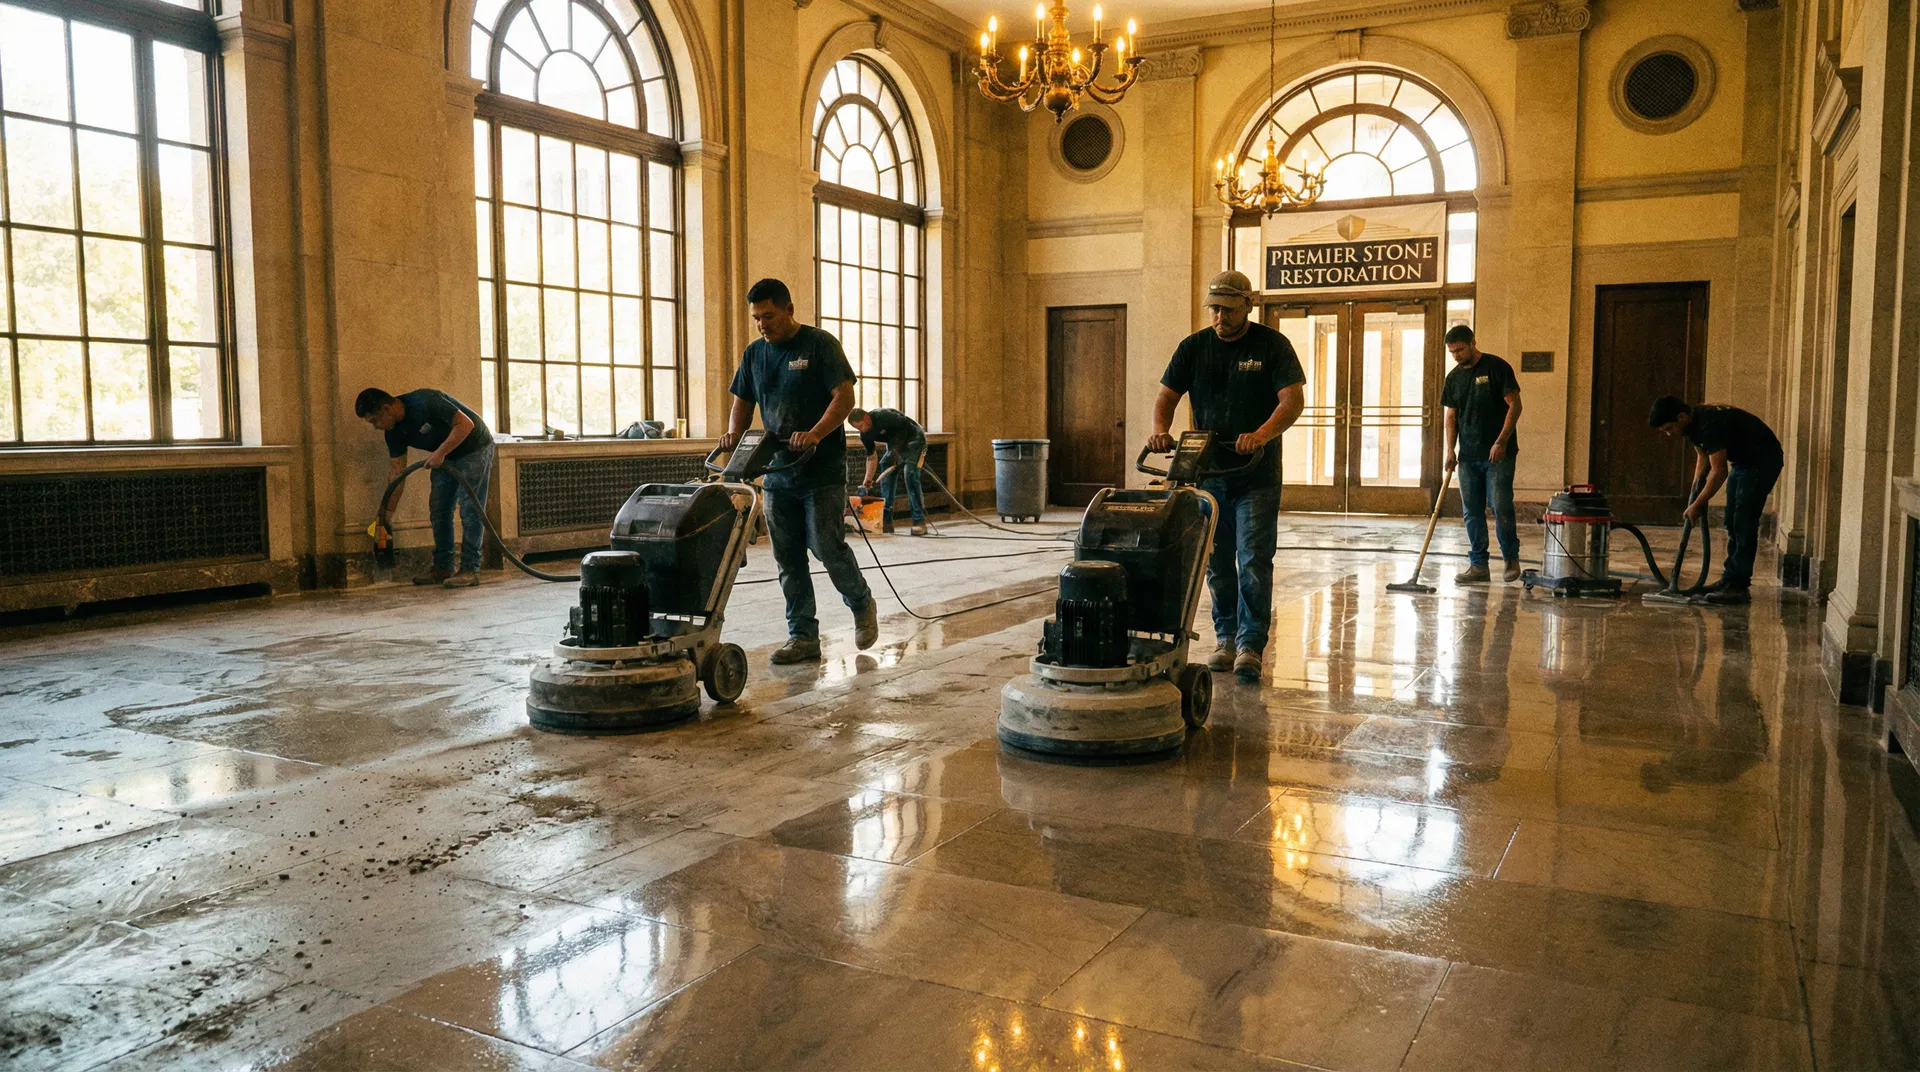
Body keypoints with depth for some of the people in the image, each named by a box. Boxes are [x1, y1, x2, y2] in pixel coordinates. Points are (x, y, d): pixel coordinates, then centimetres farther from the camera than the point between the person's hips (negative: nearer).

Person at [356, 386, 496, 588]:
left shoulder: (424, 402, -30)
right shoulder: (394, 431, -5)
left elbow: (466, 424, -28)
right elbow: (396, 471, -1)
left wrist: (440, 452, -31)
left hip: (475, 448, -8)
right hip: (445, 457, 8)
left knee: (469, 509, -12)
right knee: (438, 510, 5)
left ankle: (470, 570, -10)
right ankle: (443, 568, 13)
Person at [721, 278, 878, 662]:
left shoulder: (820, 344, -5)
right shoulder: (755, 353, 12)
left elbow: (844, 397, -12)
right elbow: (743, 402, 18)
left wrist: (814, 434, -26)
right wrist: (734, 434, -3)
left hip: (822, 471, -6)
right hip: (777, 473, 6)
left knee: (827, 546, -10)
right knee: (788, 559, 5)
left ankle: (862, 605, 17)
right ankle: (803, 637, 13)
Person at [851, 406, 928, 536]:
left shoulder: (883, 416, -30)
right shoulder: (865, 435, -6)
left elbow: (905, 425, -20)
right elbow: (872, 457, 3)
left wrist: (896, 449, -24)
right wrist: (867, 480, -5)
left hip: (914, 438, -8)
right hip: (895, 444, 8)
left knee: (910, 476, -22)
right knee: (886, 477, -1)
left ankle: (919, 521, -20)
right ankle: (886, 521, 6)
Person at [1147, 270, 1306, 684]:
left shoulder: (1272, 345, -4)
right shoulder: (1193, 347, 6)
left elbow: (1293, 400, -14)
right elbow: (1167, 395, 4)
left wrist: (1262, 435, -32)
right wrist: (1160, 429, -18)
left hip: (1257, 475, -4)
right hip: (1207, 473, 4)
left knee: (1254, 561, -7)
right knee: (1217, 562, 10)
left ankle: (1250, 645, -3)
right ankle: (1225, 639, 21)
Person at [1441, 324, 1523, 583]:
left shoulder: (1497, 367, -6)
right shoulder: (1454, 377, 11)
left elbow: (1515, 405, -9)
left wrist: (1502, 441, -16)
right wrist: (1451, 450, 3)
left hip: (1498, 454, -6)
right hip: (1468, 456, 6)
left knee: (1501, 508, -7)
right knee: (1472, 512, 6)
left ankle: (1511, 559, 11)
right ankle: (1478, 565, 12)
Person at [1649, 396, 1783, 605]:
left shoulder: (1709, 424, -31)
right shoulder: (1692, 425, -1)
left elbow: (1719, 472, -29)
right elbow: (1704, 458, 14)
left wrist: (1697, 505, -22)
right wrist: (1694, 495, 5)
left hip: (1763, 460, -10)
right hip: (1742, 460, 10)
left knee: (1744, 522, -13)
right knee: (1732, 522, 10)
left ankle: (1739, 587, -13)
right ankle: (1730, 578, 16)